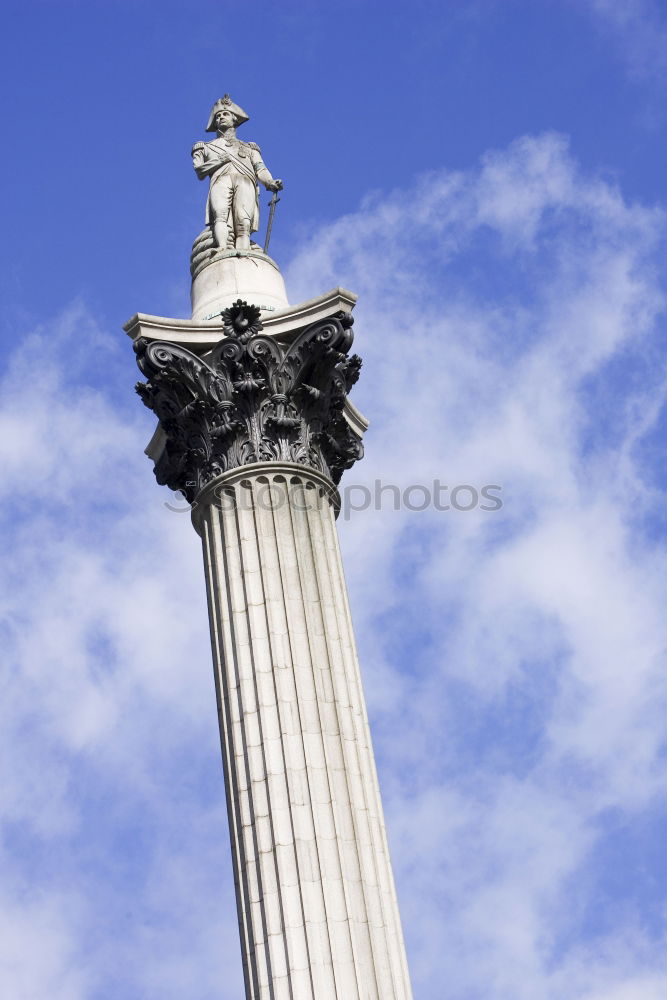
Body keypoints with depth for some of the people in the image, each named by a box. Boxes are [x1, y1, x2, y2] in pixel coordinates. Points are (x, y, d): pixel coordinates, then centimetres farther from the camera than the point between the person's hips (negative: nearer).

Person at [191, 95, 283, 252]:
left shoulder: (249, 148, 38)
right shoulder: (206, 147, 36)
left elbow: (260, 170, 19)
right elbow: (200, 172, 18)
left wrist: (270, 183, -3)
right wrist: (220, 160, 3)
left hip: (245, 182, 1)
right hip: (220, 181, 0)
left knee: (243, 223, -29)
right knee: (221, 216, -34)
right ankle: (224, 254, -57)